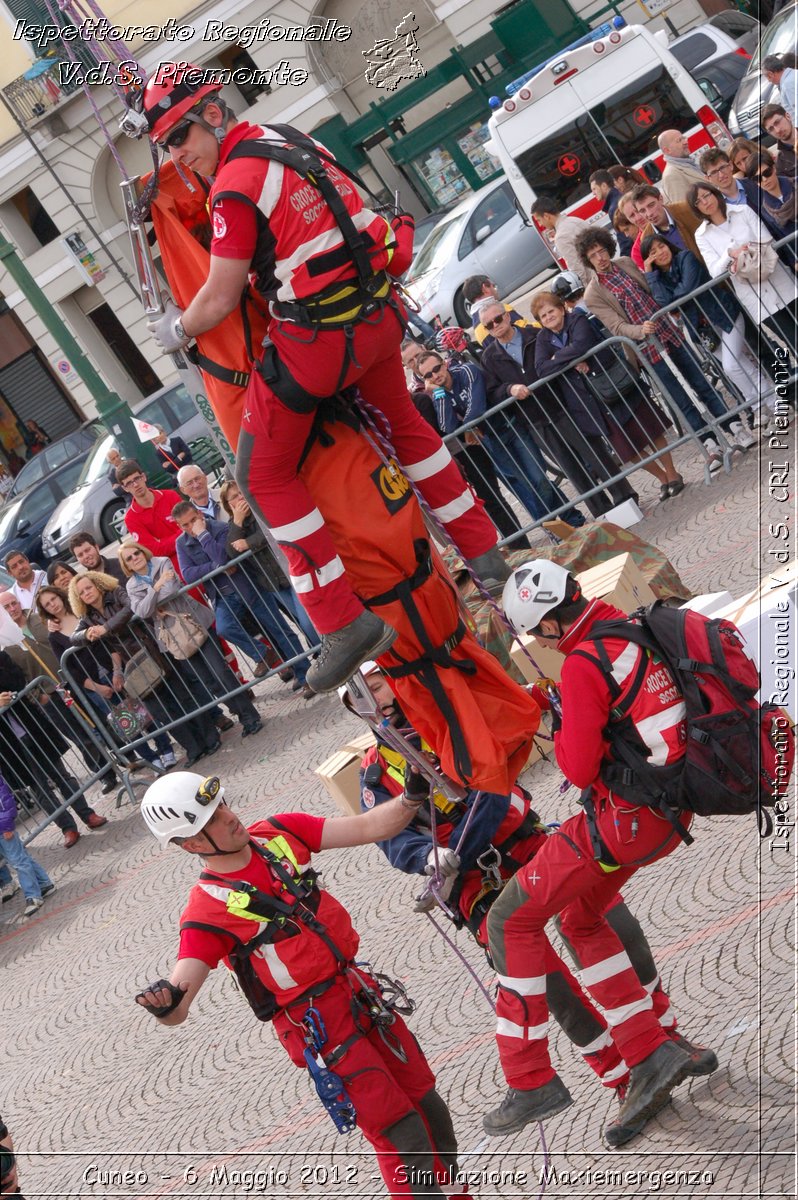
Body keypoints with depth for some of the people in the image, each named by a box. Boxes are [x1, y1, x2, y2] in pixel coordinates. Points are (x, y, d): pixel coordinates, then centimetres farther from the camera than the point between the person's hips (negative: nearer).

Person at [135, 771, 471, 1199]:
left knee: (425, 1099, 17)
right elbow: (178, 1006, -26)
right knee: (401, 1131, -5)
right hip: (317, 1025, -6)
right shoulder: (207, 910, -19)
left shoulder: (278, 834, -2)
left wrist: (412, 797, -18)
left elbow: (366, 828, -2)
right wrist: (164, 1007, -49)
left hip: (360, 989, 6)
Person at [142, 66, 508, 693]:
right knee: (403, 421, 32)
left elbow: (221, 300, -9)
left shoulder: (235, 186, -15)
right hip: (379, 311, 8)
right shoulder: (288, 137, 9)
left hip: (320, 339, -8)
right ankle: (484, 552, 41)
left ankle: (344, 622, 3)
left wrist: (176, 330, 9)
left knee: (263, 474, 6)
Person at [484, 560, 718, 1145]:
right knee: (582, 919, 25)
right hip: (673, 810, 9)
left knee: (512, 920, 2)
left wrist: (560, 723, 1)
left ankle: (531, 1080, 3)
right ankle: (652, 1052, 20)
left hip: (625, 817, -9)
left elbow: (579, 768, -17)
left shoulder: (584, 664, -20)